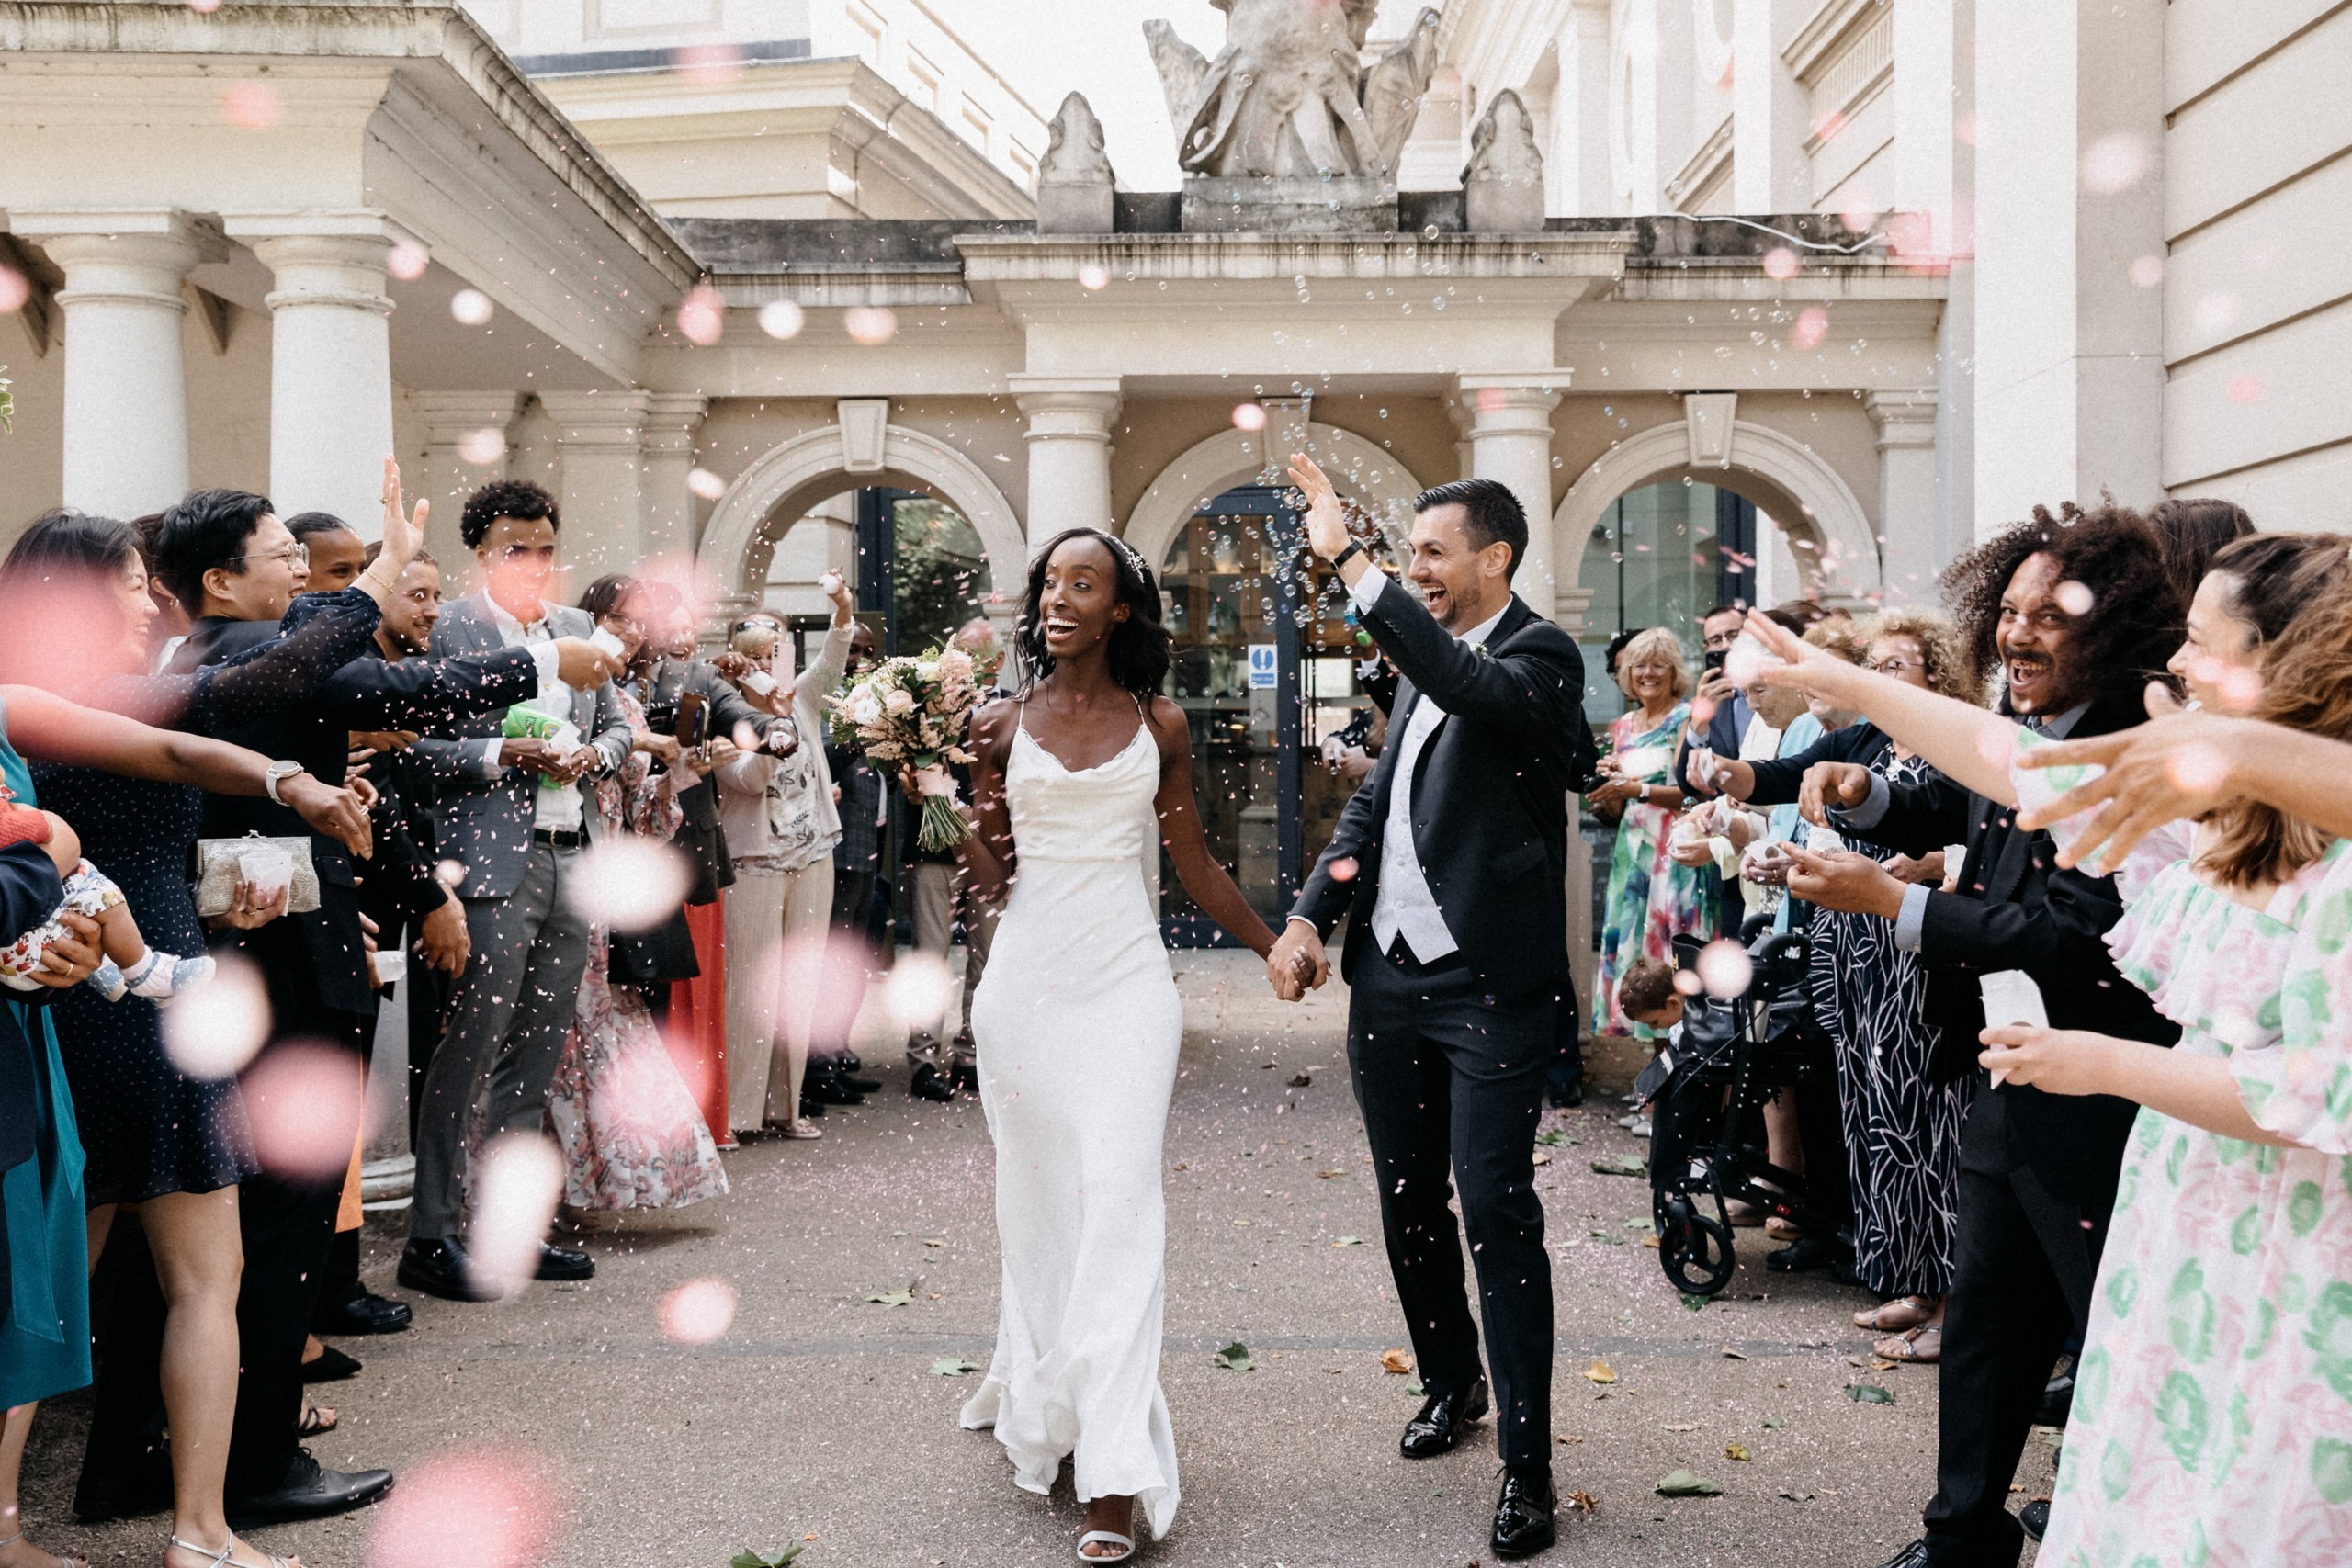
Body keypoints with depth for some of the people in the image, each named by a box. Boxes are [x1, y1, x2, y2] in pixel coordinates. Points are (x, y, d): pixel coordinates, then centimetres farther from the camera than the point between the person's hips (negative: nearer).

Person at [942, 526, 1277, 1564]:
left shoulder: (1158, 726, 6)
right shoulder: (1005, 722, 5)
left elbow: (1195, 867, 13)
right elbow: (990, 882, 7)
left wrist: (1281, 952, 15)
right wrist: (980, 787, -9)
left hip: (1125, 978, -1)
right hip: (1028, 975, 1)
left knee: (1118, 1199, -9)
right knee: (1034, 1195, 9)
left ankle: (1114, 1474, -11)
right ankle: (1038, 1398, 29)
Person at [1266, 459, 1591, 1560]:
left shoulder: (1537, 655, -9)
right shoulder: (1425, 662, 15)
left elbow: (1472, 686, -32)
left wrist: (1349, 561, -34)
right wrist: (1310, 915, 7)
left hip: (1487, 985, -8)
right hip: (1387, 973, 8)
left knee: (1497, 1209, -7)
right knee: (1409, 1202, 17)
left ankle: (1526, 1461, 3)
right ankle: (1451, 1384, 37)